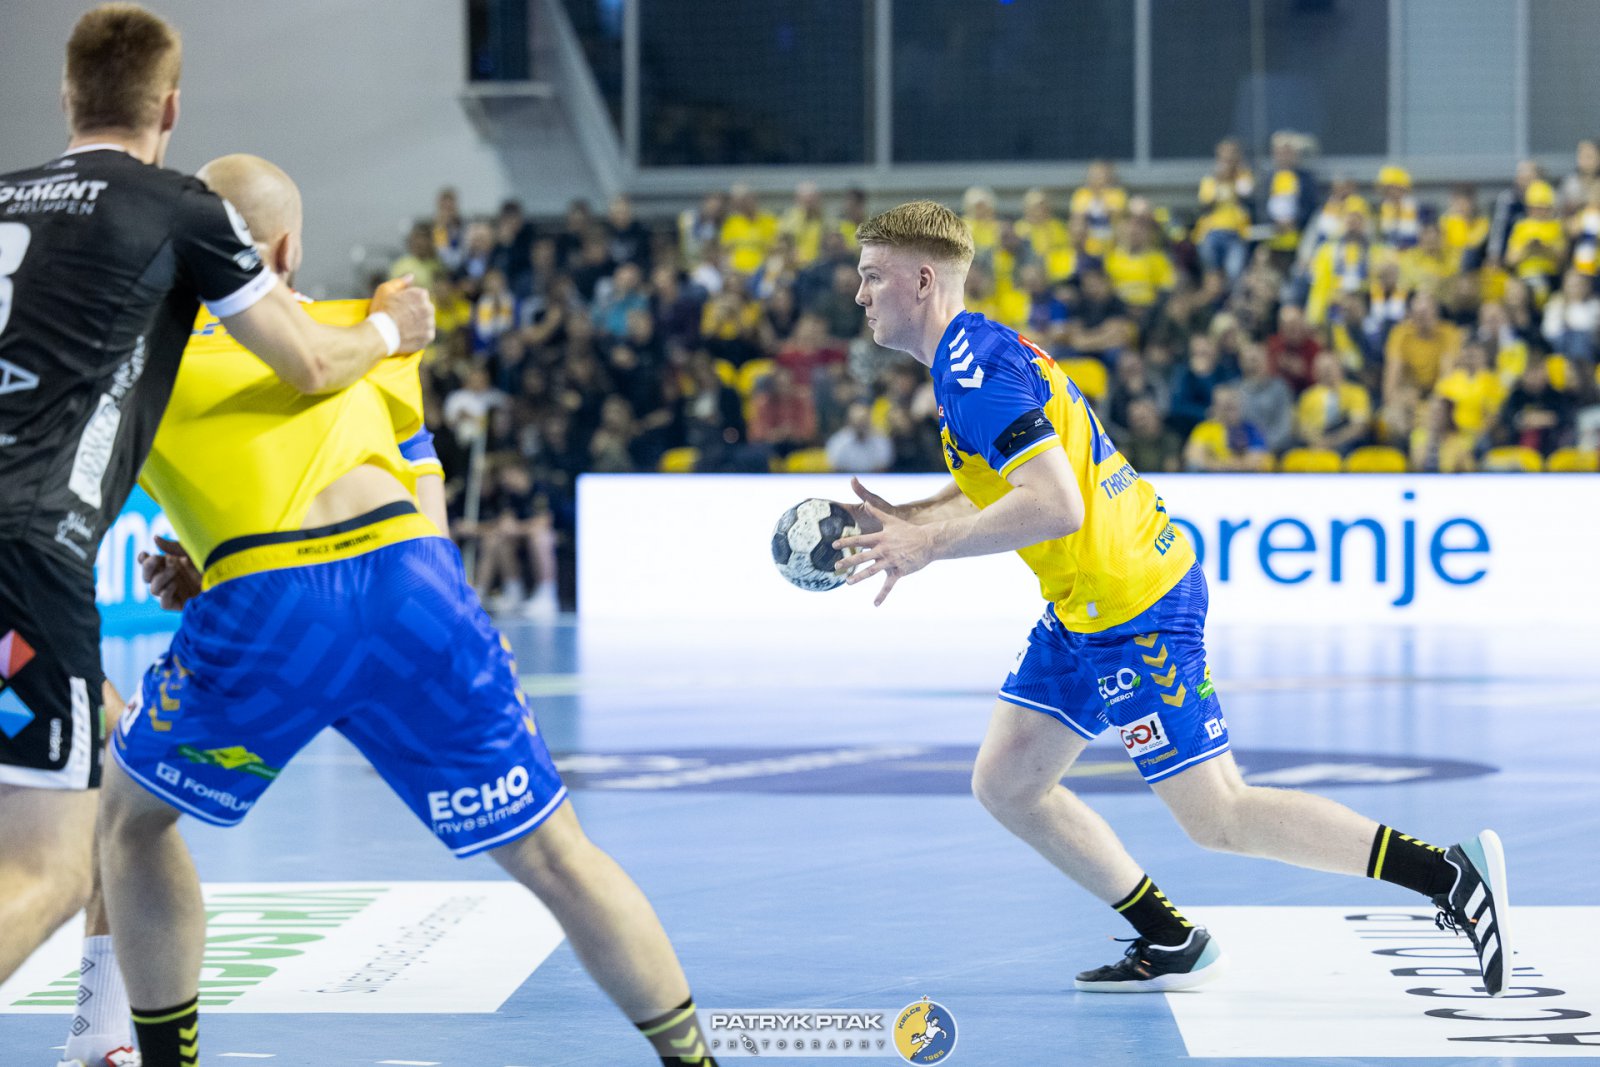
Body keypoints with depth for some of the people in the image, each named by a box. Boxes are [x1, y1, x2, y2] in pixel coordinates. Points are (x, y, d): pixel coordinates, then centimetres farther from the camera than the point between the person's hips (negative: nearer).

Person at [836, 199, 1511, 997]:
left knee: (1219, 820, -8)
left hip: (1131, 612, -10)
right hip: (1089, 605, 10)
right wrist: (906, 521, 15)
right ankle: (1170, 944, 17)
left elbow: (1054, 506, -28)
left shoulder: (975, 369, -19)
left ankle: (1449, 875, -5)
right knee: (1005, 783, 12)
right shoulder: (971, 355, 12)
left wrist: (931, 545, -20)